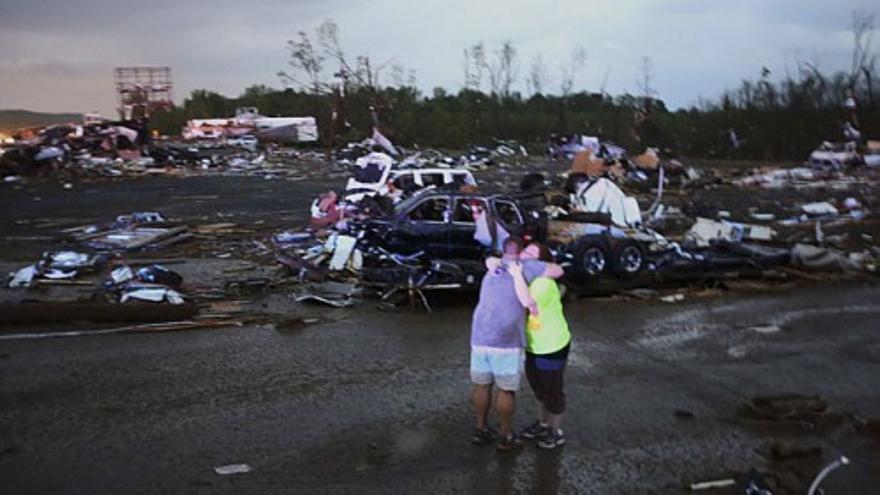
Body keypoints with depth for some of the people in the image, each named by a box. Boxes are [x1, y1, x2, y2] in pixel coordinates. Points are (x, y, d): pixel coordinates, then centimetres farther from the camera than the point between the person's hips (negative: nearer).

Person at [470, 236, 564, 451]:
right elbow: (558, 271, -2)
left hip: (480, 337, 6)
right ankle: (506, 437, 19)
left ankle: (481, 430, 30)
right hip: (506, 340, -6)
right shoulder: (524, 266, 0)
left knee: (482, 385, 18)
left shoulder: (491, 272, 20)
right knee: (506, 390, 8)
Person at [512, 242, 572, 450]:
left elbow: (528, 302, -46)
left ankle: (556, 432, 28)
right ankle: (543, 424, 43)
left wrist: (517, 275, -39)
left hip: (553, 347, -8)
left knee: (553, 391, 9)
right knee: (538, 387, 23)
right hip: (533, 346, 8)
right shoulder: (524, 276, -4)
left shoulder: (544, 283, -28)